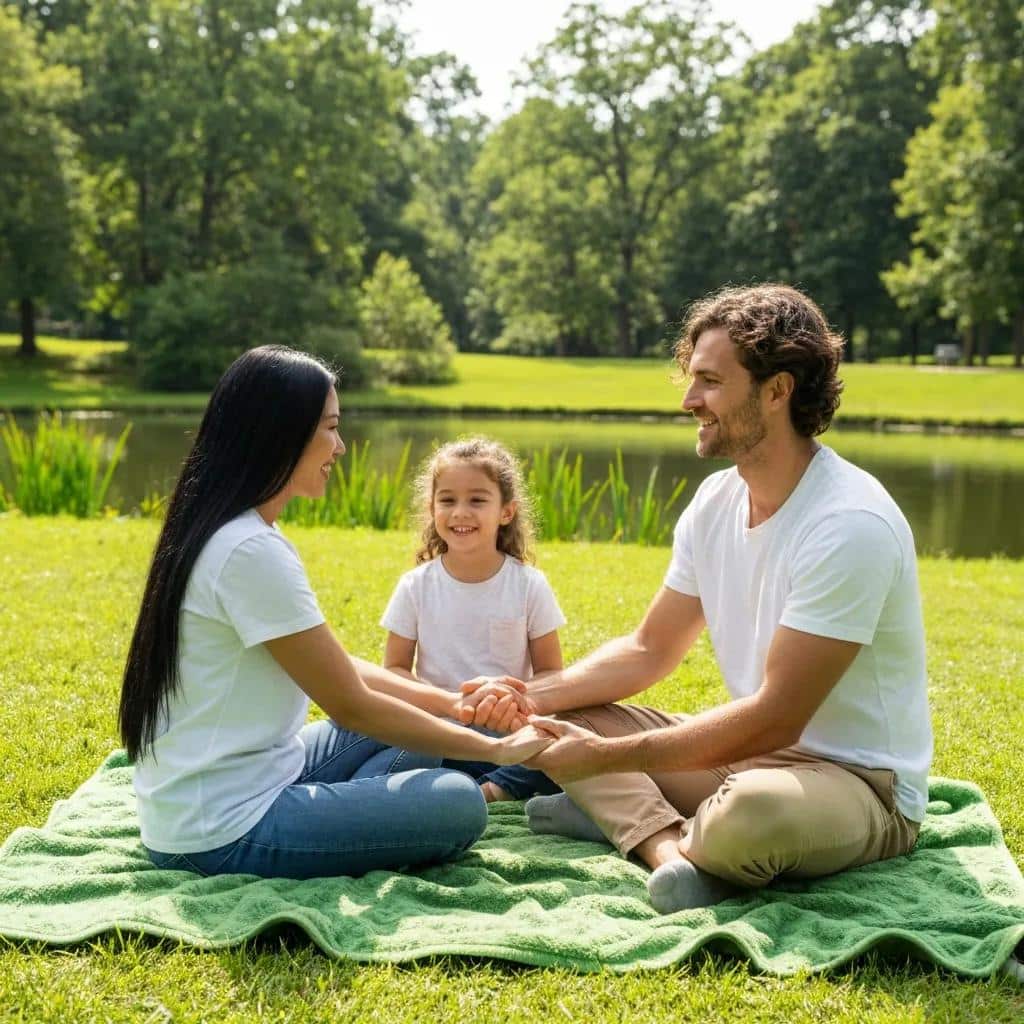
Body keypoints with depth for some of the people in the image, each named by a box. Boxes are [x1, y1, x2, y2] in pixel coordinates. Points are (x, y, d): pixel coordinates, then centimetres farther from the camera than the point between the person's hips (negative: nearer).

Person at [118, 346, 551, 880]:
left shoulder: (225, 532, 8)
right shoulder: (251, 551, -22)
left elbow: (338, 668, 12)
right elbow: (351, 706, -17)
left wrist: (455, 703, 6)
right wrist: (497, 748, -8)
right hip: (222, 833, -10)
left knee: (416, 729, 17)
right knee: (458, 805, -13)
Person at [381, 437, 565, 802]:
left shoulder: (529, 585, -1)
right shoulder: (416, 587, 1)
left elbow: (549, 672, 4)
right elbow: (395, 668, 5)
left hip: (511, 733, -1)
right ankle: (492, 788, -23)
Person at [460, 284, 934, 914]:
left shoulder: (850, 525, -24)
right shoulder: (717, 500, 2)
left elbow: (775, 718, -26)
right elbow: (651, 649, 9)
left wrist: (606, 757, -25)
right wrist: (534, 695, -7)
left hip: (862, 784, -8)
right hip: (754, 751, 8)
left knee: (749, 814, -40)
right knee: (569, 717, 0)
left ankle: (626, 816, -9)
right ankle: (671, 847, -19)